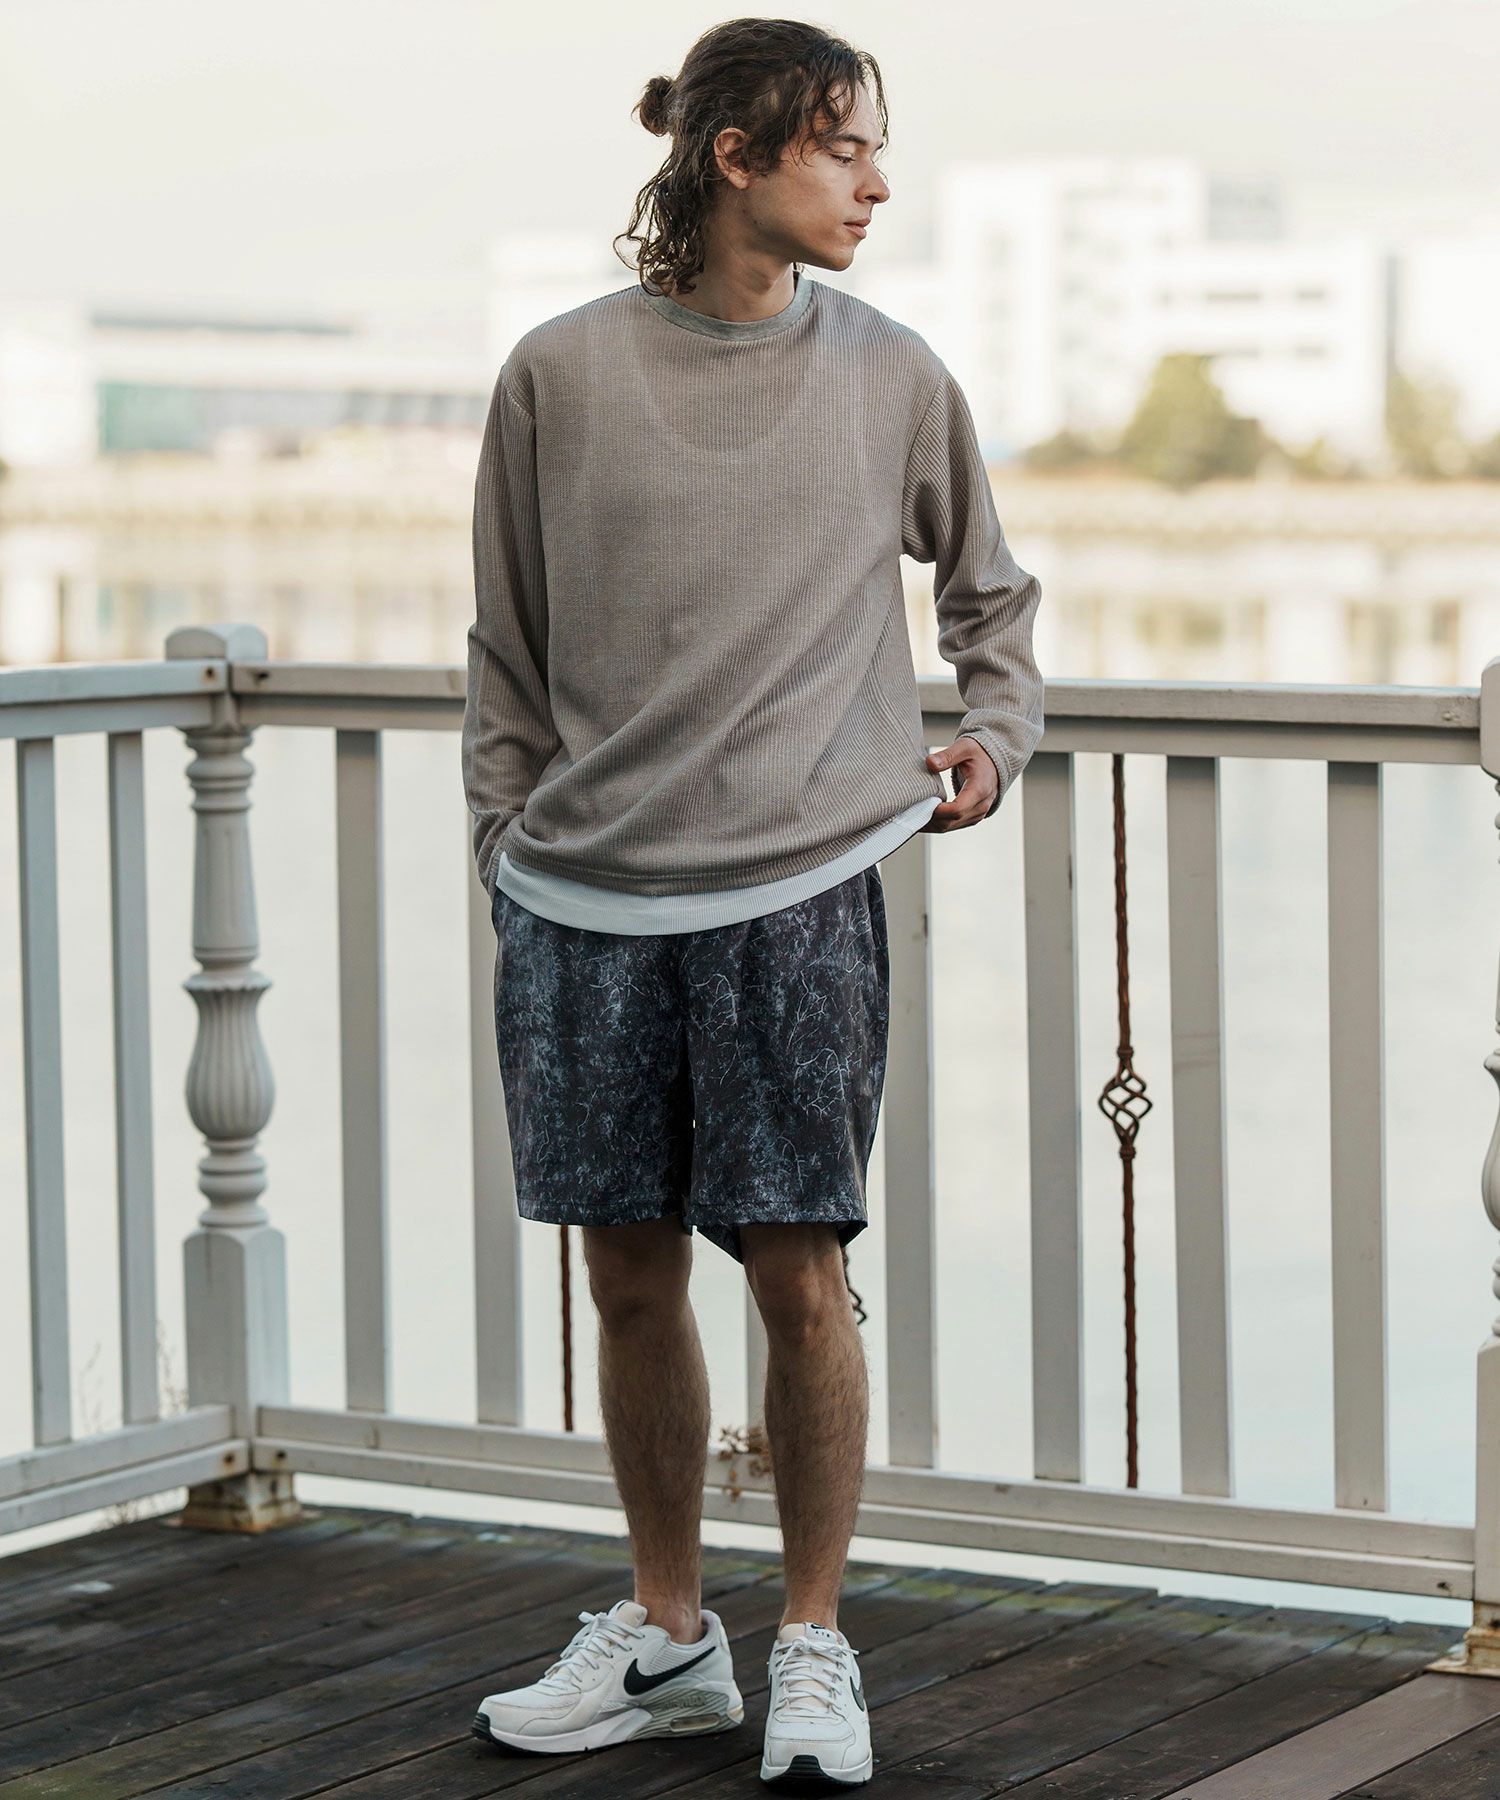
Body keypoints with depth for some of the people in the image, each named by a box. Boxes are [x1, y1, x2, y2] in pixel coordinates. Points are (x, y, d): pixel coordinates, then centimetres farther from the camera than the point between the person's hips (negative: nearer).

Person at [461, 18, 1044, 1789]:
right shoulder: (560, 374, 1)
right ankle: (664, 1637, 24)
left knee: (798, 1273, -2)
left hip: (799, 893, 0)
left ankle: (813, 1646, 14)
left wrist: (994, 733, 7)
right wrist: (506, 848, 6)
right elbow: (506, 650, 9)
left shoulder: (892, 375, 5)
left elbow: (987, 587, 22)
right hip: (583, 906, 1)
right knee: (628, 1274, 9)